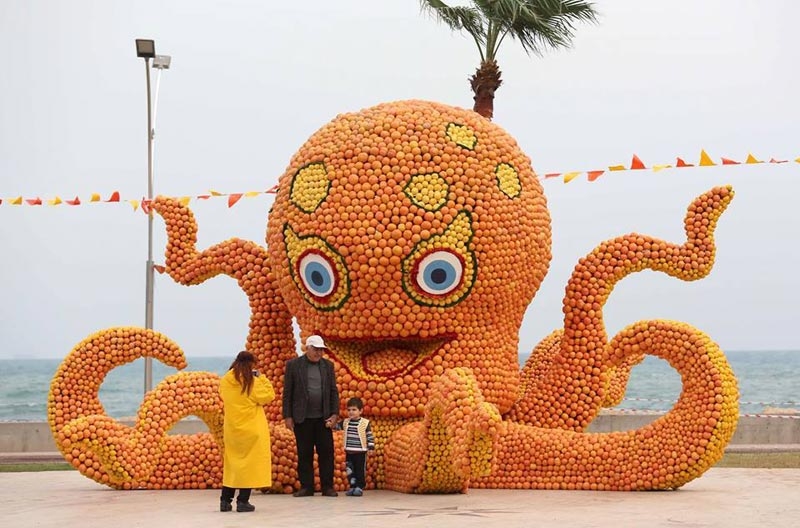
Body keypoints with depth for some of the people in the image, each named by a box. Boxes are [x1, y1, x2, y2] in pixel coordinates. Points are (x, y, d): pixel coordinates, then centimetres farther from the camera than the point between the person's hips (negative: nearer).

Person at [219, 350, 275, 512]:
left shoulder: (225, 381, 2)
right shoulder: (252, 381, -13)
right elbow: (268, 396, -11)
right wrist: (261, 378, -3)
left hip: (231, 428, 5)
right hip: (251, 428, -5)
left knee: (231, 462, 15)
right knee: (250, 462, 2)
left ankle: (225, 500, 14)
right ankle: (243, 501, -2)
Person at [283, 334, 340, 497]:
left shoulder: (328, 366, 9)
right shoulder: (293, 365, 2)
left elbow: (333, 392, 10)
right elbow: (287, 392, 1)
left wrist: (335, 414, 0)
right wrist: (287, 416, -4)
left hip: (323, 418, 2)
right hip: (302, 418, -2)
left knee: (326, 452, 0)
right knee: (304, 454, 2)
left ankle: (327, 486, 6)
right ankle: (306, 486, 9)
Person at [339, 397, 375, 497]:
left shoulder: (365, 423, -7)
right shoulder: (345, 422, 5)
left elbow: (370, 436, -5)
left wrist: (371, 447, -10)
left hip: (361, 452, -4)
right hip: (349, 452, 4)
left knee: (360, 471, 1)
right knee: (350, 471, 8)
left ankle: (359, 487, 9)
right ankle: (352, 487, 18)